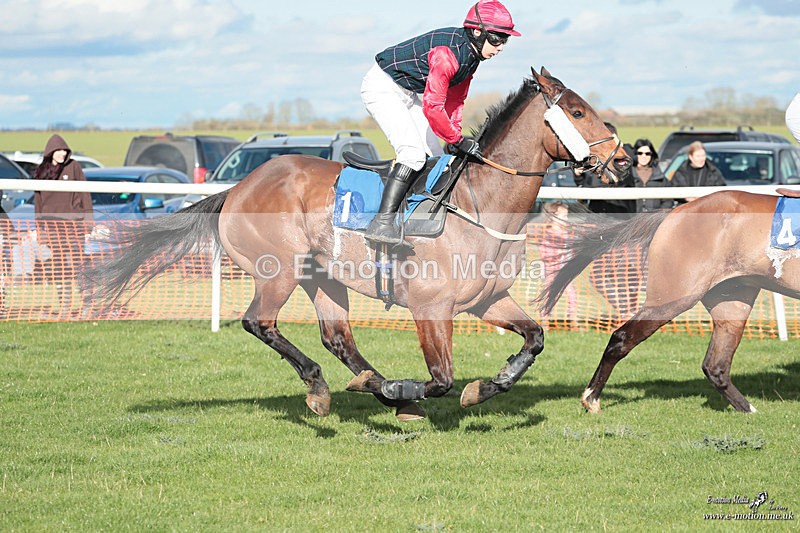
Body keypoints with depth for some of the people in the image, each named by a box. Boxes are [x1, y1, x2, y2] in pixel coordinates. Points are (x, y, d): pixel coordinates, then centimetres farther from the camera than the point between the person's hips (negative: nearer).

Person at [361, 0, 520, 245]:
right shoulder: (447, 52, -31)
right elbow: (432, 107, -31)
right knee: (414, 152, -24)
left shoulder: (471, 53, 0)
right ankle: (381, 223, -28)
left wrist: (454, 138, 3)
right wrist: (459, 140, -22)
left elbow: (455, 100, 11)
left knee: (436, 156, 8)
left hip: (408, 93, 10)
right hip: (382, 87, -10)